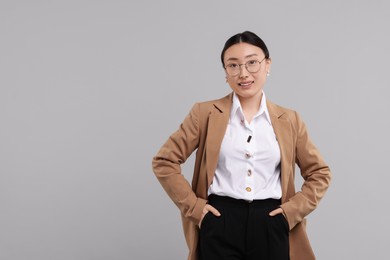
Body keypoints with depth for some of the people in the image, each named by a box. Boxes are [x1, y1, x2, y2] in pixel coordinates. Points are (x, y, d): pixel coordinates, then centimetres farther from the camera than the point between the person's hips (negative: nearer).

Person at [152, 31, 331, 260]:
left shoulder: (289, 120, 9)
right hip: (220, 224, -1)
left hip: (271, 226, 2)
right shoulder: (206, 113, 3)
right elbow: (164, 161, 4)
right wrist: (193, 206, -2)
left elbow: (320, 173, 15)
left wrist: (293, 210, 2)